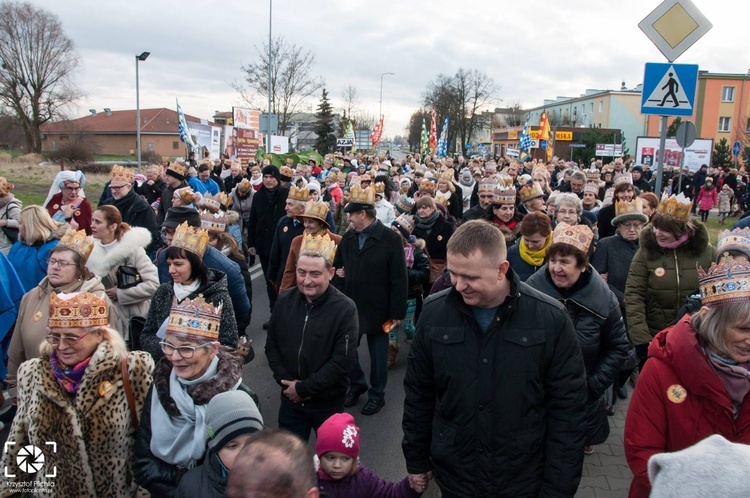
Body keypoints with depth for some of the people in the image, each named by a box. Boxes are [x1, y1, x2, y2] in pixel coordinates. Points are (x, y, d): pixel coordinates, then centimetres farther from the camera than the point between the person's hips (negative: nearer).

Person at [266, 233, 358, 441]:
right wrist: (285, 381, -10)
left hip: (328, 402, -3)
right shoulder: (285, 300, -4)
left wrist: (304, 388, -18)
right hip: (290, 399, 3)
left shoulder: (345, 308, -18)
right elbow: (272, 344, 3)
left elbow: (343, 360, -20)